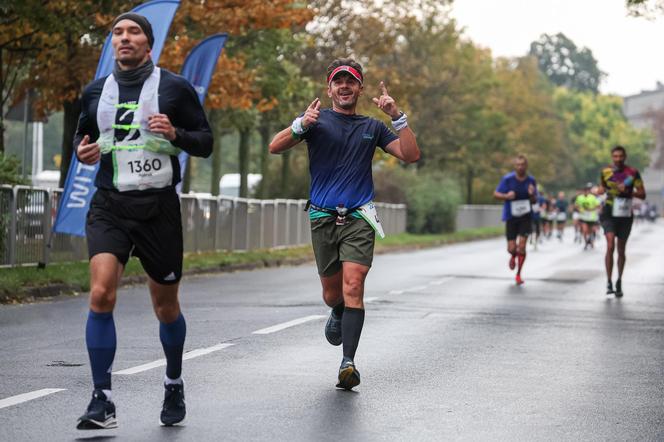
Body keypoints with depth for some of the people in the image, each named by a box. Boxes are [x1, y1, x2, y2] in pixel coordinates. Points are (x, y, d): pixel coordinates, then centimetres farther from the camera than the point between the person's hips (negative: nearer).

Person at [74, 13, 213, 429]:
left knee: (166, 305, 10)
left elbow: (205, 142, 2)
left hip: (158, 207, -1)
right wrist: (83, 150, 0)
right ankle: (103, 402, -13)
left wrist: (175, 133, -18)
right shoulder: (96, 92, 9)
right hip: (110, 206, 2)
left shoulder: (175, 88, 0)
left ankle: (175, 386, 35)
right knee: (101, 294, -18)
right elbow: (83, 134, 24)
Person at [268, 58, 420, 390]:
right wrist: (300, 125, -25)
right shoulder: (318, 120, 5)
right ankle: (339, 315, 46)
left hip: (358, 217, 0)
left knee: (353, 285, -18)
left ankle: (348, 362, -20)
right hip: (323, 217, 0)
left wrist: (398, 117, -7)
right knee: (332, 294, 9)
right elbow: (275, 147, -6)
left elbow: (411, 155, 5)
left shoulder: (372, 127, 13)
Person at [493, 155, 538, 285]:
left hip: (525, 216, 1)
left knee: (521, 246, -9)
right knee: (511, 248, -1)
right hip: (511, 216, -1)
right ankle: (513, 256, 39)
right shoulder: (507, 179, -8)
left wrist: (531, 194, -16)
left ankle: (518, 274, 7)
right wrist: (507, 196, -22)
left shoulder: (531, 181, -1)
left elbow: (534, 200, 7)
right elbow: (496, 194, -3)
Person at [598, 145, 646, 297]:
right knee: (610, 246, -18)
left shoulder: (633, 173, -3)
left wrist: (627, 191, -19)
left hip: (625, 215, 0)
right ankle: (609, 282, -15)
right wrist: (601, 190, 1)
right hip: (609, 214, 0)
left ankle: (619, 282, 26)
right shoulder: (605, 172, 3)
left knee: (621, 250, 9)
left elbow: (642, 194, -5)